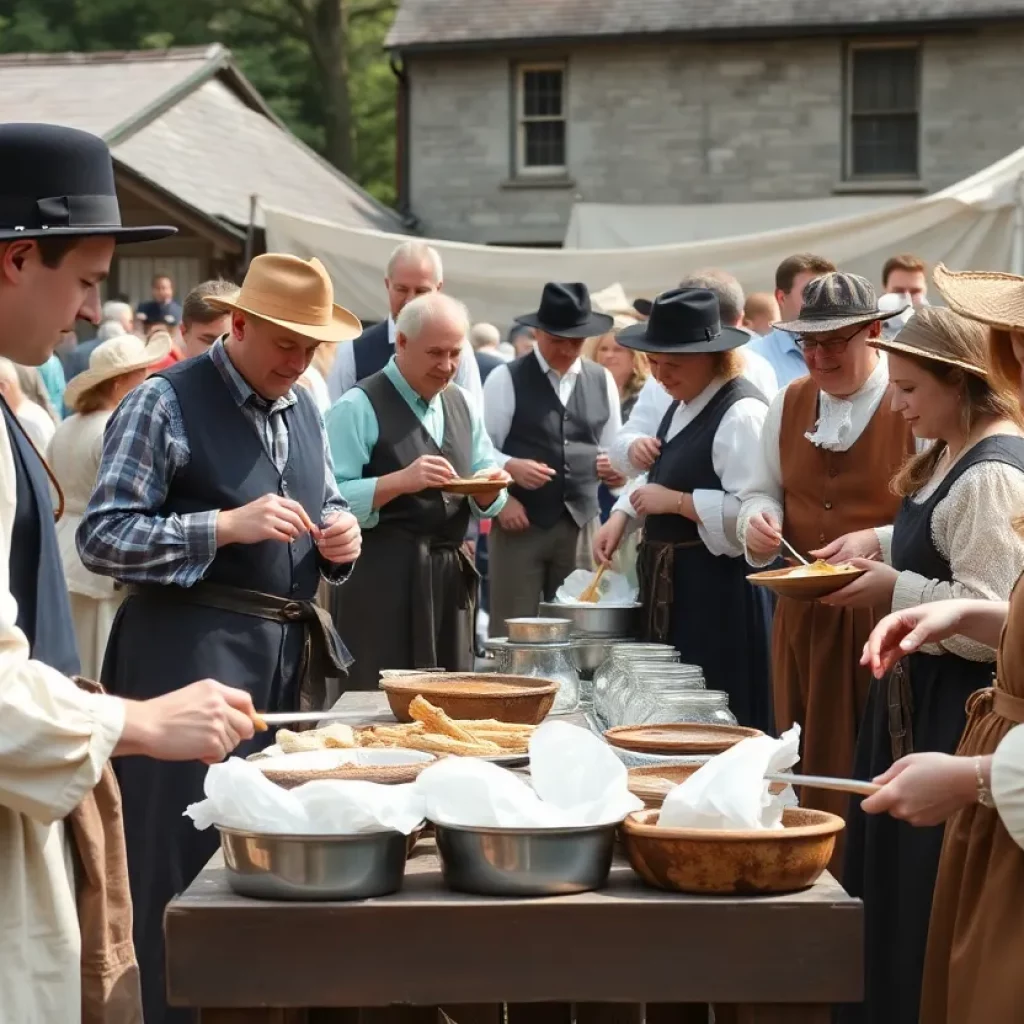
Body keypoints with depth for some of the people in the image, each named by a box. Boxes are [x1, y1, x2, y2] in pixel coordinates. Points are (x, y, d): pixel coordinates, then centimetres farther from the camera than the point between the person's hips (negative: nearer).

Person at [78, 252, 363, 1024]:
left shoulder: (304, 409, 13)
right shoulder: (166, 403, -9)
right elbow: (100, 537, -14)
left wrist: (339, 534, 0)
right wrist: (227, 526, -22)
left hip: (295, 655, 7)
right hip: (192, 659, -7)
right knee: (187, 866, -2)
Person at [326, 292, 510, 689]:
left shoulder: (463, 405, 13)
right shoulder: (359, 407, -8)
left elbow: (485, 502, 18)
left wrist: (489, 489, -4)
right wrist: (401, 481, -24)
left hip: (450, 577, 6)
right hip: (380, 579, -6)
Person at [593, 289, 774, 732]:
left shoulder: (741, 412, -17)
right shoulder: (681, 405, 14)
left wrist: (676, 502, -19)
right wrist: (621, 515, 7)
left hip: (718, 587, -10)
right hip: (672, 582, 10)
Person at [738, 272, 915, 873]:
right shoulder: (790, 405, 10)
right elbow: (764, 489, 20)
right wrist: (759, 518, -2)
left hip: (886, 619, -5)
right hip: (804, 615, 6)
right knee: (810, 774, 10)